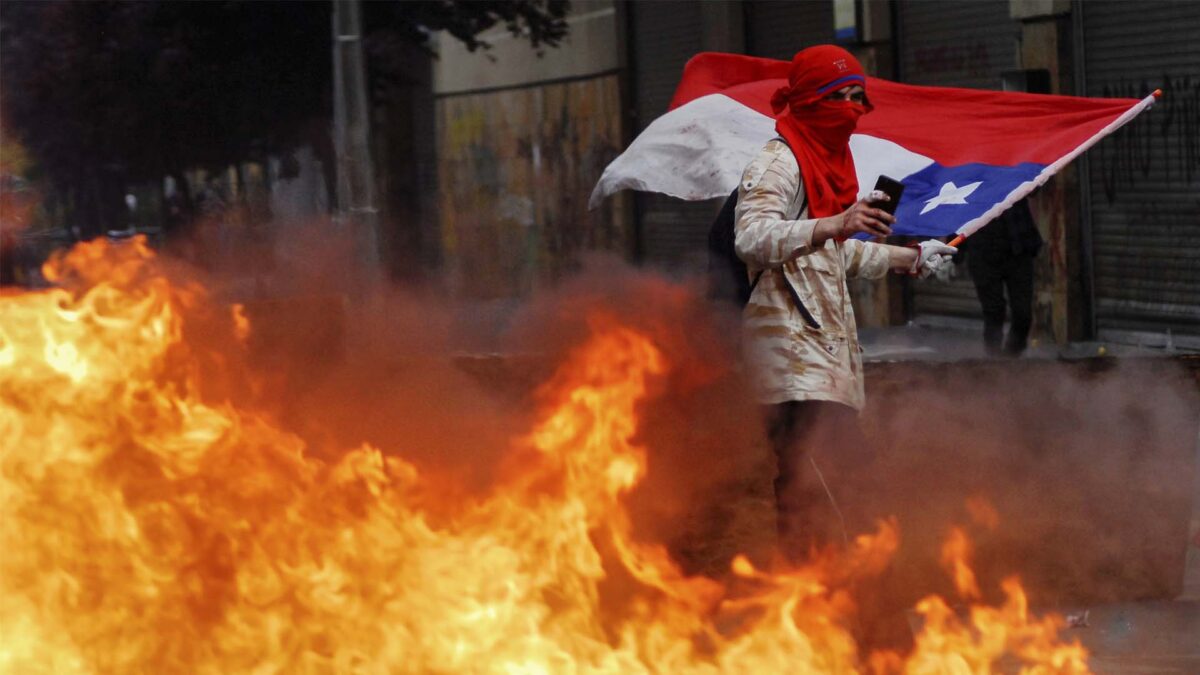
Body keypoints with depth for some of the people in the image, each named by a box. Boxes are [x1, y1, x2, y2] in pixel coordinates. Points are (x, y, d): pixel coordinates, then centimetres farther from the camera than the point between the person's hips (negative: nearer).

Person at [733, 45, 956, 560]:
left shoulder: (829, 161, 22)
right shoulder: (778, 163, -9)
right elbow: (752, 238, -28)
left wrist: (908, 258, 40)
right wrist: (834, 225, -37)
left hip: (827, 338, 10)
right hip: (788, 339, -10)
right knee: (807, 479, -20)